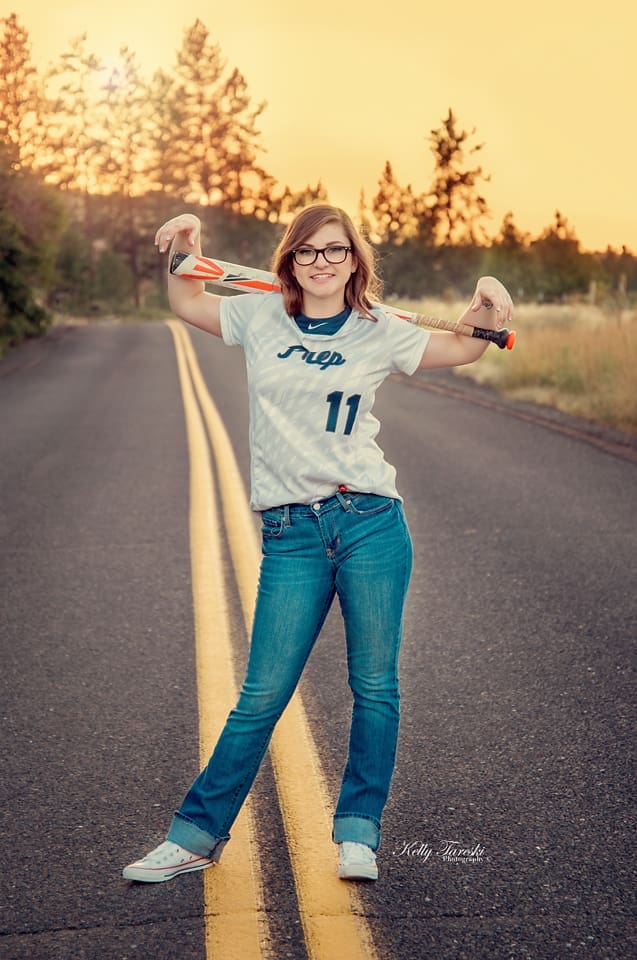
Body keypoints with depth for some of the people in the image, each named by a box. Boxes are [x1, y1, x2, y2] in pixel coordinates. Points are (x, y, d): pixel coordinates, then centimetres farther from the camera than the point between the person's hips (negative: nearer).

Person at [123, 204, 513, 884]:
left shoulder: (379, 333, 7)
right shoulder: (260, 317, 9)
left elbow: (463, 349, 16)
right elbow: (186, 303, 25)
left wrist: (485, 304, -4)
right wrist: (185, 252, 8)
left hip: (370, 521, 0)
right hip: (292, 534, 0)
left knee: (374, 686, 4)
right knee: (261, 696, 0)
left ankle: (357, 834, 18)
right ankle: (196, 834, 12)